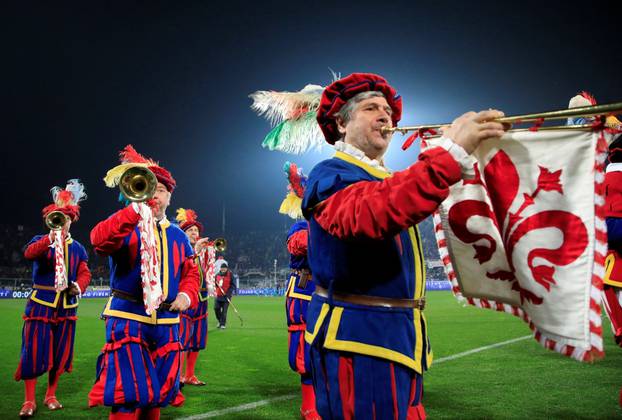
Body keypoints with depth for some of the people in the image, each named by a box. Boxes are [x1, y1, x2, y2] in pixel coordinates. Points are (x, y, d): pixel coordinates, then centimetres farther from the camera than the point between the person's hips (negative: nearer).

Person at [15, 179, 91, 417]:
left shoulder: (78, 248, 11)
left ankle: (51, 395, 21)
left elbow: (85, 273, 5)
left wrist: (78, 286, -17)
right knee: (33, 351, -4)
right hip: (41, 304, -3)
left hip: (67, 307, 3)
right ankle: (29, 400, 6)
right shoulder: (41, 241, 1)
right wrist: (51, 238, -38)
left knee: (60, 353, 6)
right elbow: (28, 253, -21)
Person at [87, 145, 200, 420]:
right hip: (128, 320, -4)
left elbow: (191, 272, 19)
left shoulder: (178, 236, 14)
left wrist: (186, 296, -3)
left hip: (166, 324, 5)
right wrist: (136, 209, -31)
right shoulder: (125, 226, -1)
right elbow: (100, 241, -22)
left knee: (155, 397, 11)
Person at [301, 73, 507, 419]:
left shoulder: (388, 180, 20)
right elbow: (369, 214, -32)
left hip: (400, 338, 9)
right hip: (359, 339, -9)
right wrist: (449, 152, -39)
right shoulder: (330, 175, -11)